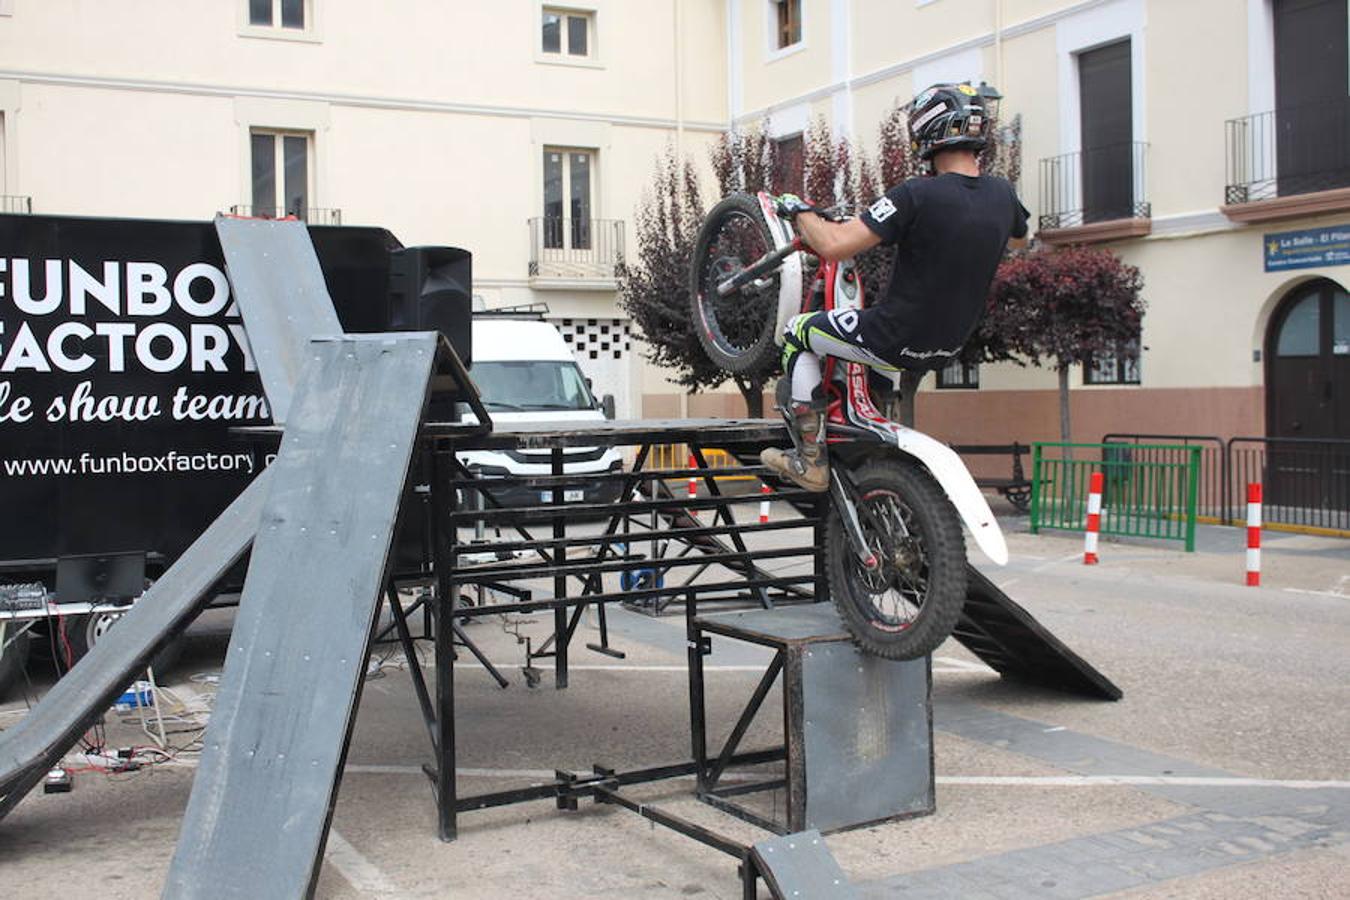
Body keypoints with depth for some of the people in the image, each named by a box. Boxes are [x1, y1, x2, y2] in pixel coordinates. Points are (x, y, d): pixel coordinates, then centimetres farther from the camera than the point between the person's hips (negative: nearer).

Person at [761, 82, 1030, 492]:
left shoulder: (917, 195, -23)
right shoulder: (1001, 194, -3)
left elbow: (833, 246, -25)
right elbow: (1020, 237, 22)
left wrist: (798, 210, -7)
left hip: (896, 339, -7)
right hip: (950, 345, 7)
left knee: (798, 333, 13)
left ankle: (811, 460, 9)